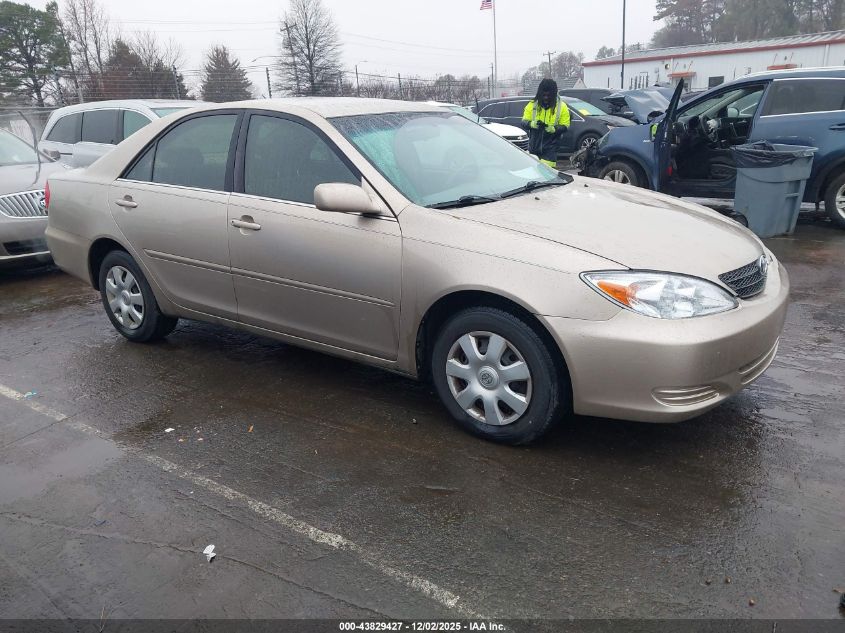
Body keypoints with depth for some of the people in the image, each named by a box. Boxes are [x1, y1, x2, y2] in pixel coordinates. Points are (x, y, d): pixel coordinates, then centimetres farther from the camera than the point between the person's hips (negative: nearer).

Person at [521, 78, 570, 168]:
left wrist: (554, 129, -23)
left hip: (550, 148, -3)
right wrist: (532, 124, -22)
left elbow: (565, 126, -2)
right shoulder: (532, 105, 3)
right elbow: (524, 122, 2)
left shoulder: (561, 107, -1)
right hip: (534, 146, 3)